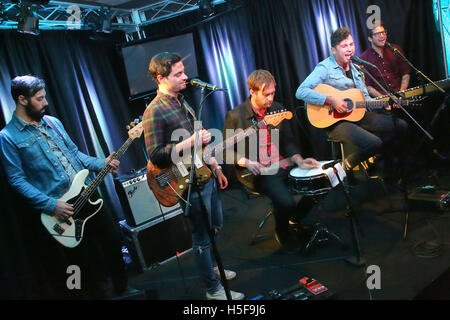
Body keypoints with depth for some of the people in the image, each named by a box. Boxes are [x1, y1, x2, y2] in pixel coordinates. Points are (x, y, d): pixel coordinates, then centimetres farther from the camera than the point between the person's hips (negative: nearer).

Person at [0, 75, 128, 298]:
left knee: (113, 240, 12)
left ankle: (123, 289, 33)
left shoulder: (53, 122, 11)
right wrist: (51, 205, -18)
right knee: (87, 263, 5)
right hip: (61, 210, -6)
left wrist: (101, 164, 2)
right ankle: (100, 293, 30)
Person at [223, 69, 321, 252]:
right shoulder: (235, 116, -9)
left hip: (282, 164, 6)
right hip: (256, 172, -6)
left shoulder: (277, 109, 8)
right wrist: (247, 163, -20)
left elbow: (288, 141, 12)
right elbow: (227, 151, -4)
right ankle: (282, 232, 9)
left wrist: (299, 161, -6)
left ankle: (295, 219, 17)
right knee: (285, 201, -28)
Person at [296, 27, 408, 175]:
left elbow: (365, 97, 20)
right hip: (335, 121, -8)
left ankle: (369, 158, 14)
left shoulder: (355, 68, 16)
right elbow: (301, 92, -22)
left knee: (401, 126, -1)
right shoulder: (325, 68, -9)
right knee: (374, 143, -28)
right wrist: (331, 100, -25)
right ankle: (348, 164, 2)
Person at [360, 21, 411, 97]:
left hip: (399, 95, 3)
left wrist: (402, 93, -3)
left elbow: (405, 73, 13)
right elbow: (367, 86, -4)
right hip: (379, 99, -3)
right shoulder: (364, 59, -2)